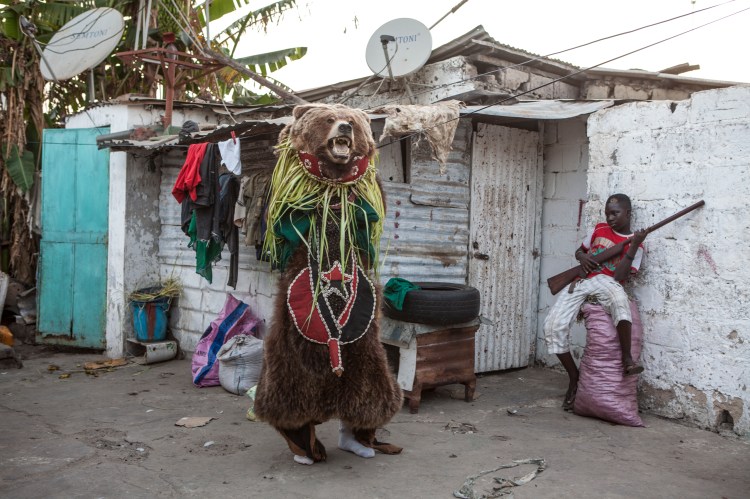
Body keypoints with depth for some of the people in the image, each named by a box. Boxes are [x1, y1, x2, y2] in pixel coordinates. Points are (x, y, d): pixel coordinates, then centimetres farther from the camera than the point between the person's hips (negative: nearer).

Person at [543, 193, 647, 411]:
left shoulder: (635, 244, 4)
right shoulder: (599, 229, 17)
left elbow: (620, 277, -8)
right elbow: (578, 251, 29)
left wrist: (634, 246, -15)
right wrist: (583, 257, 4)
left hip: (606, 282, -4)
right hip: (581, 282, 4)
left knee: (619, 297, -43)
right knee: (553, 325, -16)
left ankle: (627, 359, -31)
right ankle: (574, 378, 3)